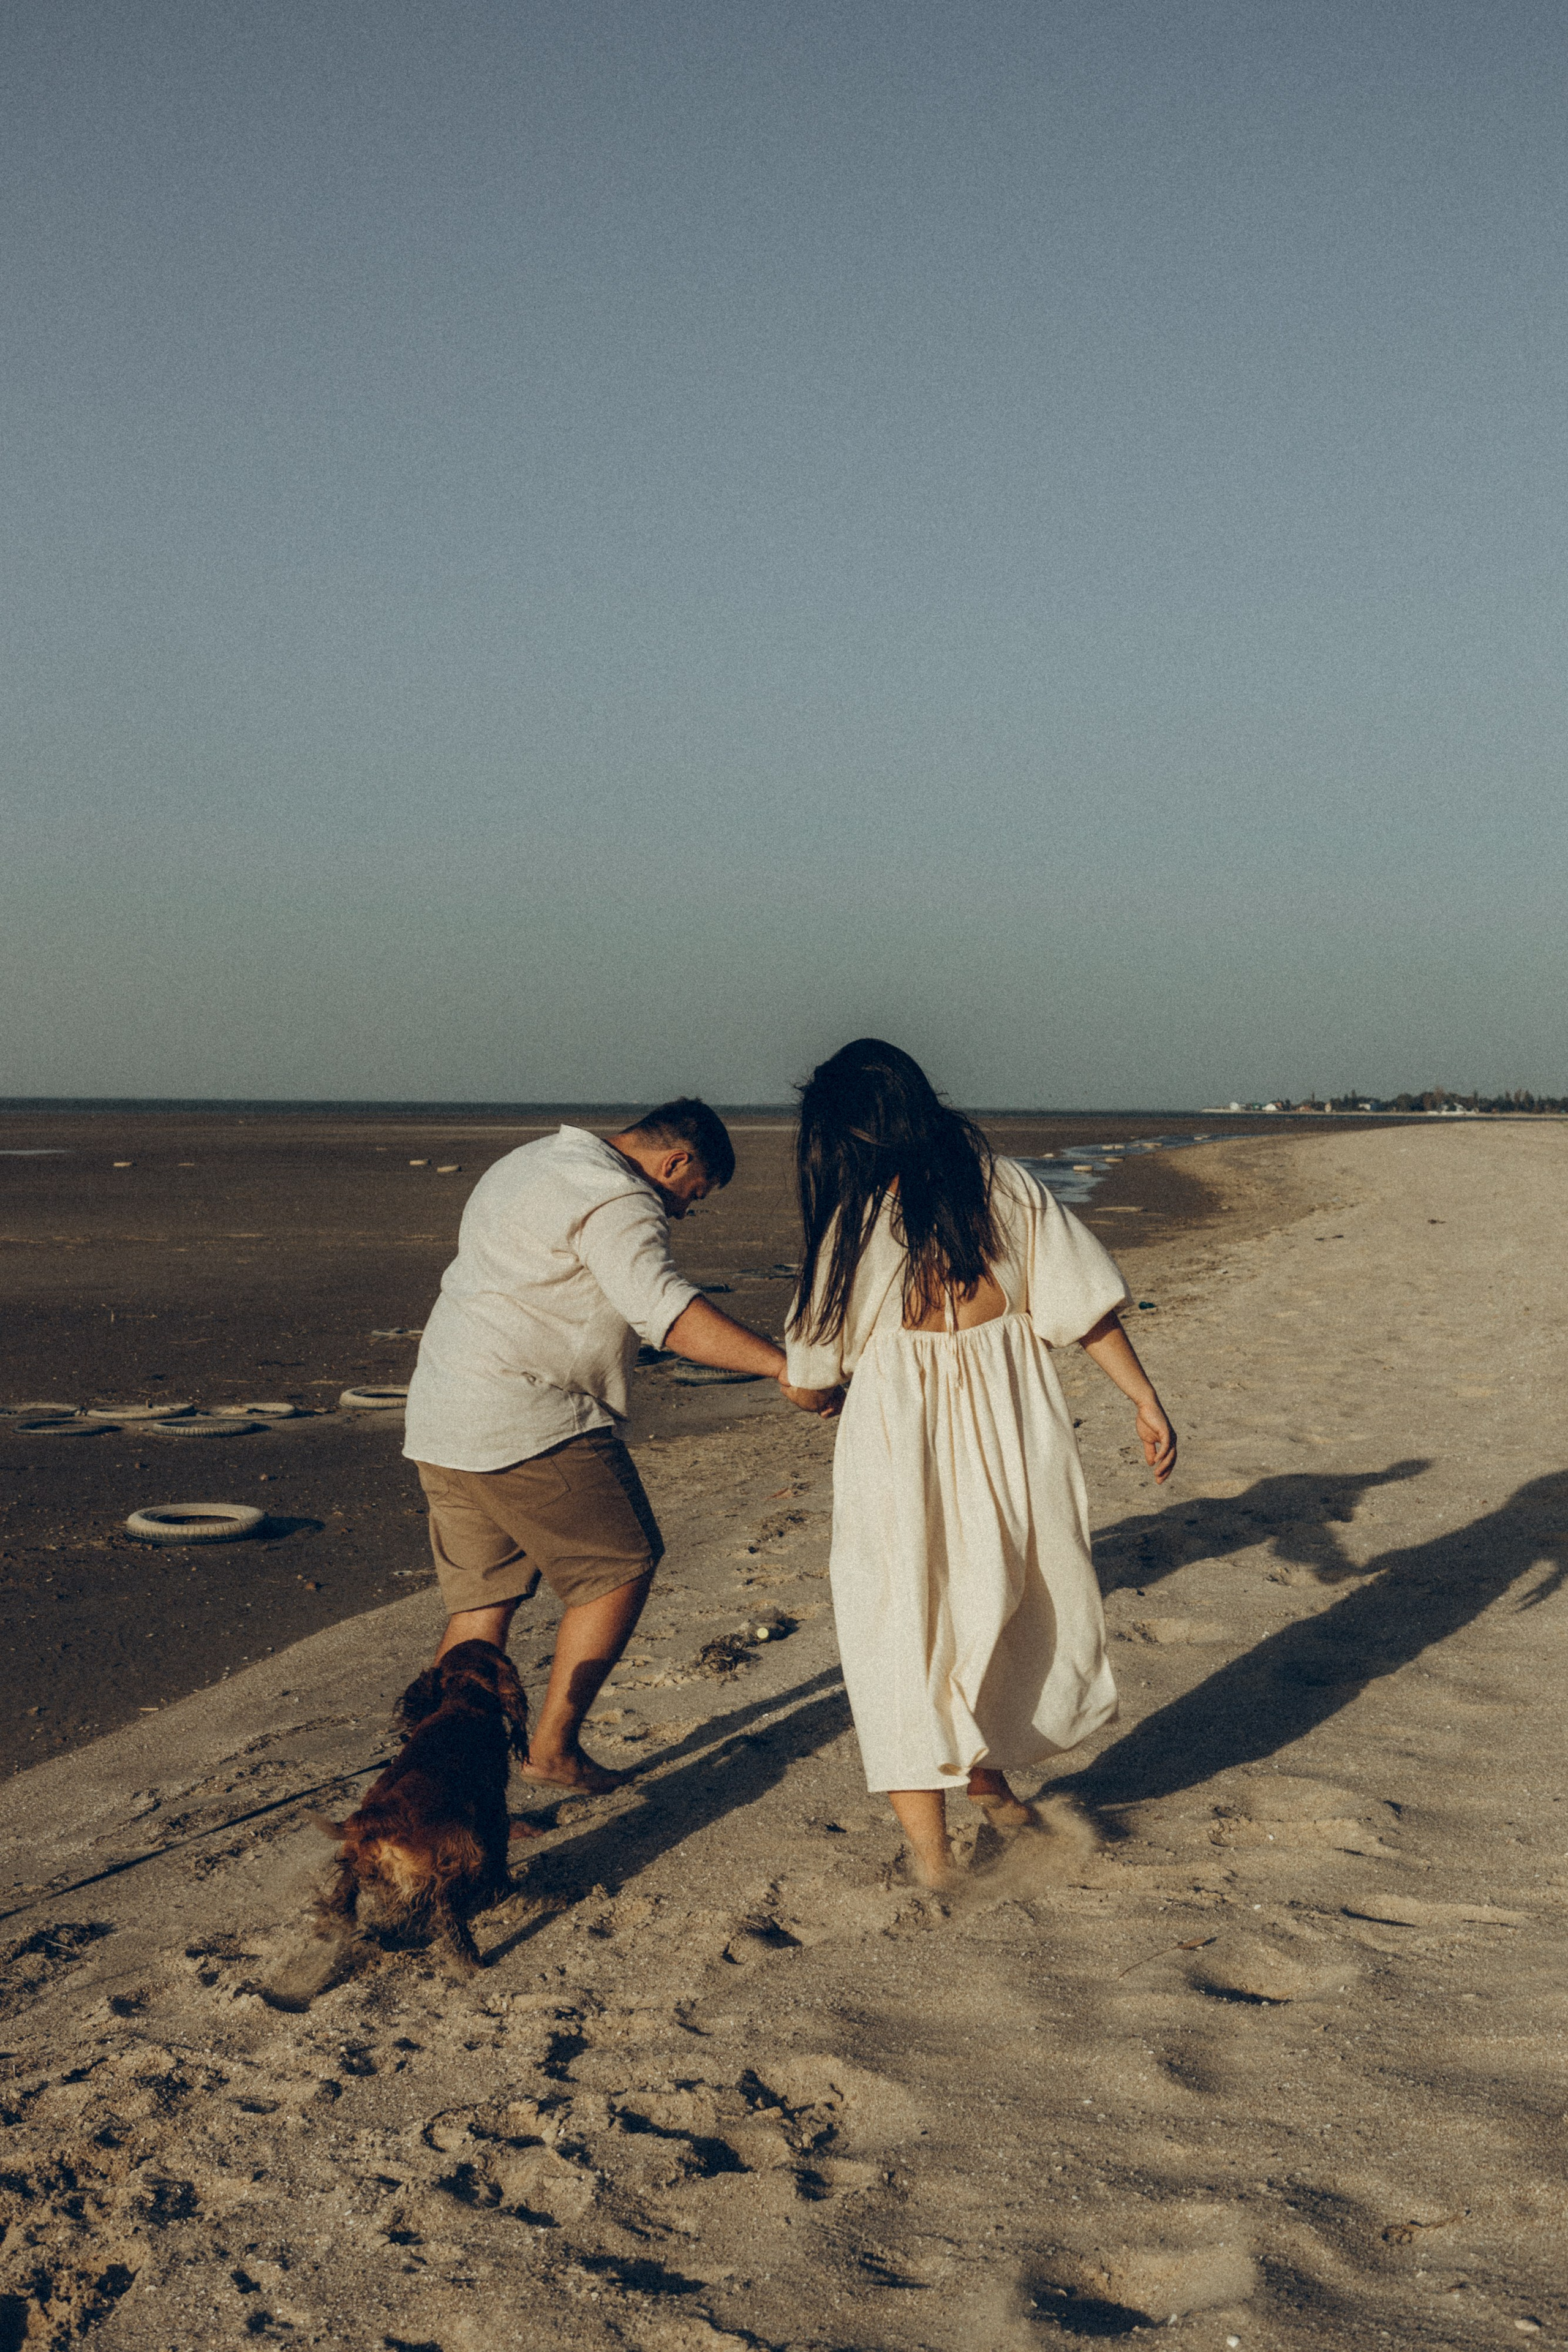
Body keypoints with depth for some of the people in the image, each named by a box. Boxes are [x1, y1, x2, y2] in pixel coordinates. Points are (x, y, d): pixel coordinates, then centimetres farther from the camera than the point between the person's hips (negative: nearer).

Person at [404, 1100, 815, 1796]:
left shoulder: (529, 1163, 20)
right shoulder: (618, 1202, -13)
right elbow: (666, 1309, -28)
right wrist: (786, 1366, -33)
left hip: (441, 1423, 10)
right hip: (528, 1424, -10)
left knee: (479, 1603, 12)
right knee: (620, 1569, 2)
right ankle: (553, 1747, 5)